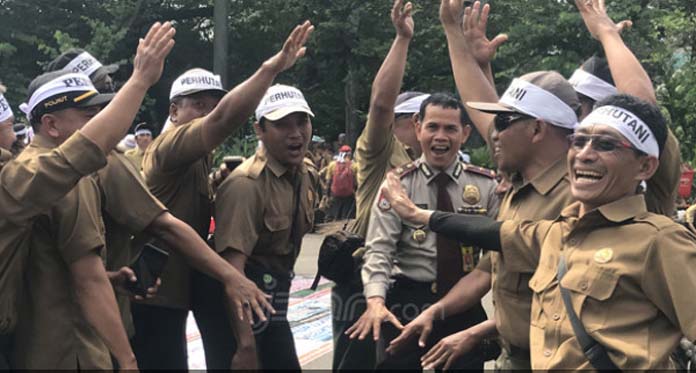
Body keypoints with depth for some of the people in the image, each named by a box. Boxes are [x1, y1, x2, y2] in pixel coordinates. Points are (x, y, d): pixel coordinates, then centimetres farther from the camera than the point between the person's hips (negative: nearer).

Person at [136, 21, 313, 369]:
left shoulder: (197, 158, 17)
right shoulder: (170, 145, -16)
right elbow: (224, 119, -33)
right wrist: (273, 66, -38)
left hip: (173, 287, 10)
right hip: (156, 293, -10)